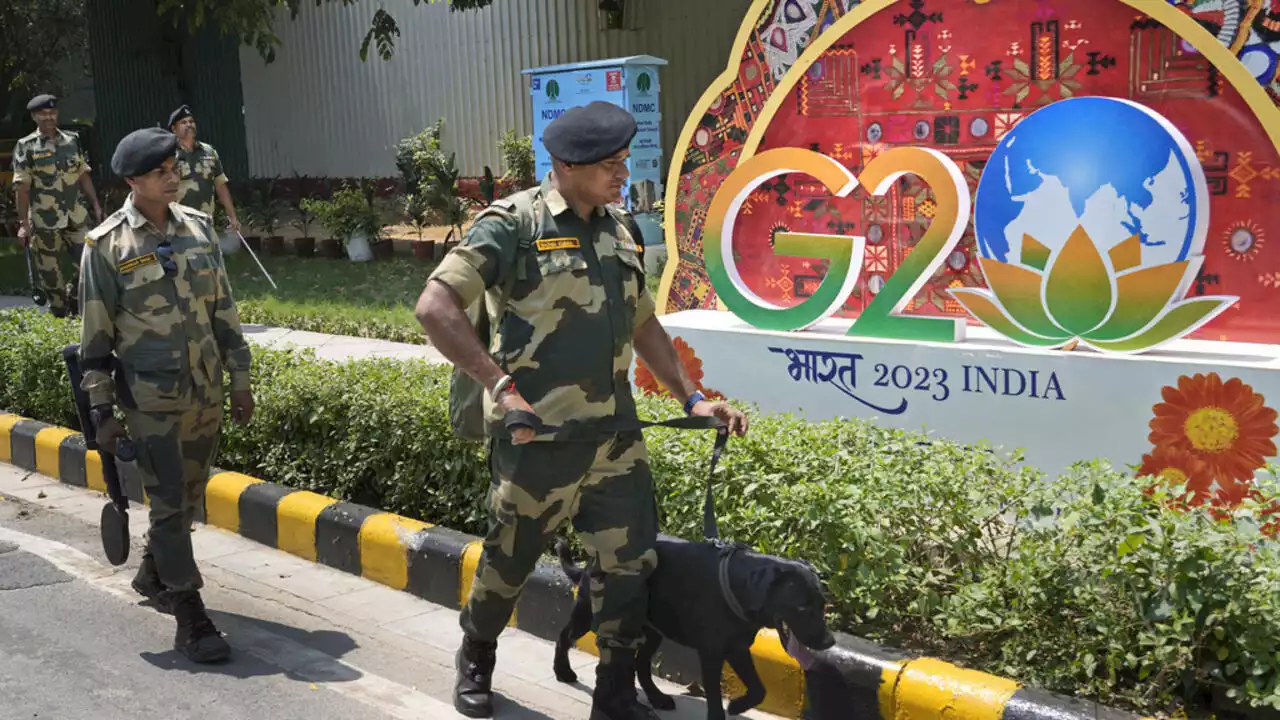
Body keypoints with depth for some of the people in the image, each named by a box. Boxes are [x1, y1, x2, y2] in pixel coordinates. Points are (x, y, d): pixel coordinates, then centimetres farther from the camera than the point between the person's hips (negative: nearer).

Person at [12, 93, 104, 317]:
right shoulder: (26, 147, -5)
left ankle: (73, 300, 29)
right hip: (44, 221, -3)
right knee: (51, 273, 5)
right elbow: (22, 188, -7)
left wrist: (96, 205, 7)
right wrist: (23, 223, -11)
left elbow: (83, 176, 11)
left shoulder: (72, 140, 6)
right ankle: (61, 315, 20)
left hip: (75, 217, 3)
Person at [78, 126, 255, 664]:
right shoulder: (106, 245, -8)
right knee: (169, 503, -3)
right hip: (151, 397, -5)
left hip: (205, 391, 5)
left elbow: (223, 309, 10)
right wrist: (100, 407, -6)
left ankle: (153, 574, 41)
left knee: (189, 495, 17)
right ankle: (190, 618, 3)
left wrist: (239, 379, 10)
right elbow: (95, 332, -5)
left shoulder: (198, 228, 4)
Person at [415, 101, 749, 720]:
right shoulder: (516, 223, -11)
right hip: (538, 437, -5)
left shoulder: (620, 228, 10)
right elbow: (434, 307, -17)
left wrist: (692, 398, 13)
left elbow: (643, 324, 20)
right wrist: (501, 386, -23)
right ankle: (475, 660, 40)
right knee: (510, 559, 12)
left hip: (614, 433, 6)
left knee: (630, 562, 5)